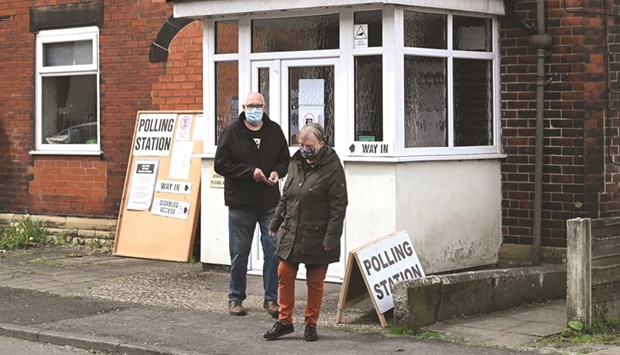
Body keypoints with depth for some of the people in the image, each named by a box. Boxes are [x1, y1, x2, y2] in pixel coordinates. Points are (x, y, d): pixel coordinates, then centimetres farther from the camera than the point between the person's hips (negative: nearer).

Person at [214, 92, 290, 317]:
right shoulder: (232, 132, -3)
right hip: (240, 203, -2)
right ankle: (236, 298, 19)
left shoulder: (274, 131, 7)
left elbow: (286, 160, 16)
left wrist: (278, 172, -6)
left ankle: (271, 299, 9)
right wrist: (250, 172, -16)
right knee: (239, 253, 5)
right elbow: (220, 164, -8)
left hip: (270, 204, 2)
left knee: (274, 250, -2)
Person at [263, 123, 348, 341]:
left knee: (315, 282, 5)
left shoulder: (332, 168, -11)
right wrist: (275, 223, 18)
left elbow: (339, 206, -13)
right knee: (284, 275, 5)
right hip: (291, 233, 6)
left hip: (316, 238, -6)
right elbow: (285, 197, 19)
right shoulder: (296, 163, 8)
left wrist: (331, 237, -18)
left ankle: (311, 324, 17)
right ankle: (284, 321, 16)